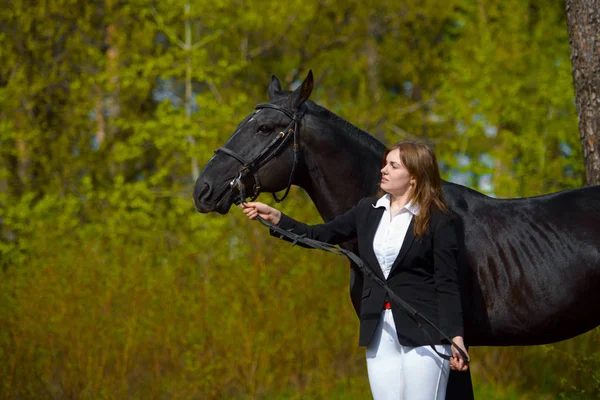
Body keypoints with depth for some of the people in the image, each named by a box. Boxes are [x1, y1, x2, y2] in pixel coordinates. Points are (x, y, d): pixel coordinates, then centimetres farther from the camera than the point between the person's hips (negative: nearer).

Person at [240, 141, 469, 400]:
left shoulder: (439, 222, -6)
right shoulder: (368, 211, 11)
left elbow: (447, 284, -9)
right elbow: (320, 236, 14)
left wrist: (456, 336, -17)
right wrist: (274, 217, 4)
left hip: (423, 331, -6)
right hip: (379, 329, 6)